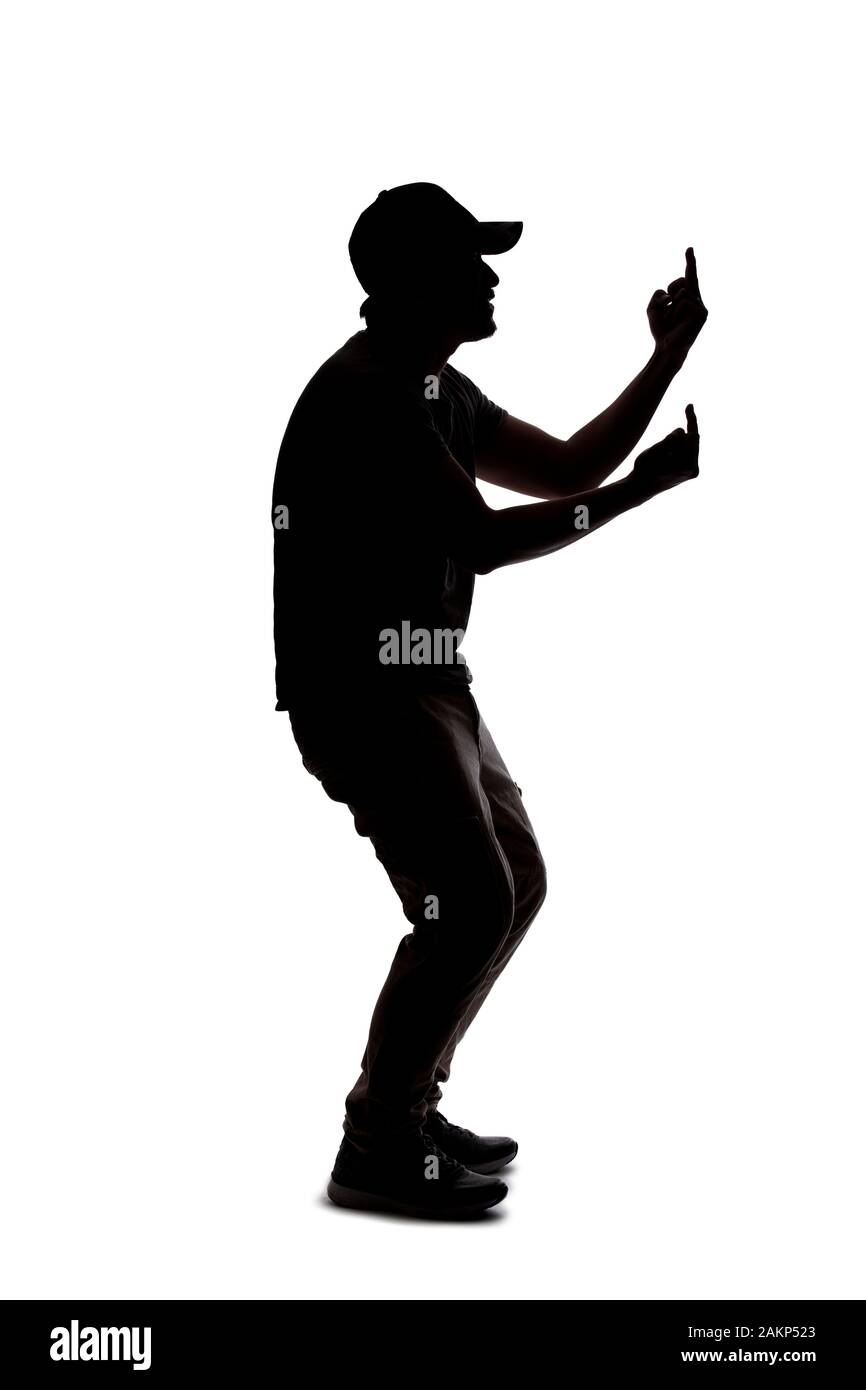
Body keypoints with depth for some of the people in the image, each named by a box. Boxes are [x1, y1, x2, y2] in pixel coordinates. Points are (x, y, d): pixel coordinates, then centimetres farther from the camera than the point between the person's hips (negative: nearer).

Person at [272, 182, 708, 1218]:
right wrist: (647, 485, -17)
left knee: (515, 886, 14)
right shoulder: (366, 391, -17)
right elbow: (484, 541, -23)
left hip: (425, 684, 11)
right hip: (360, 688, -11)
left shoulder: (437, 392, 15)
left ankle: (406, 1107, 22)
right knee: (469, 902, -15)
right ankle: (375, 1147, -3)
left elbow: (564, 468, 20)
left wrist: (671, 355, 16)